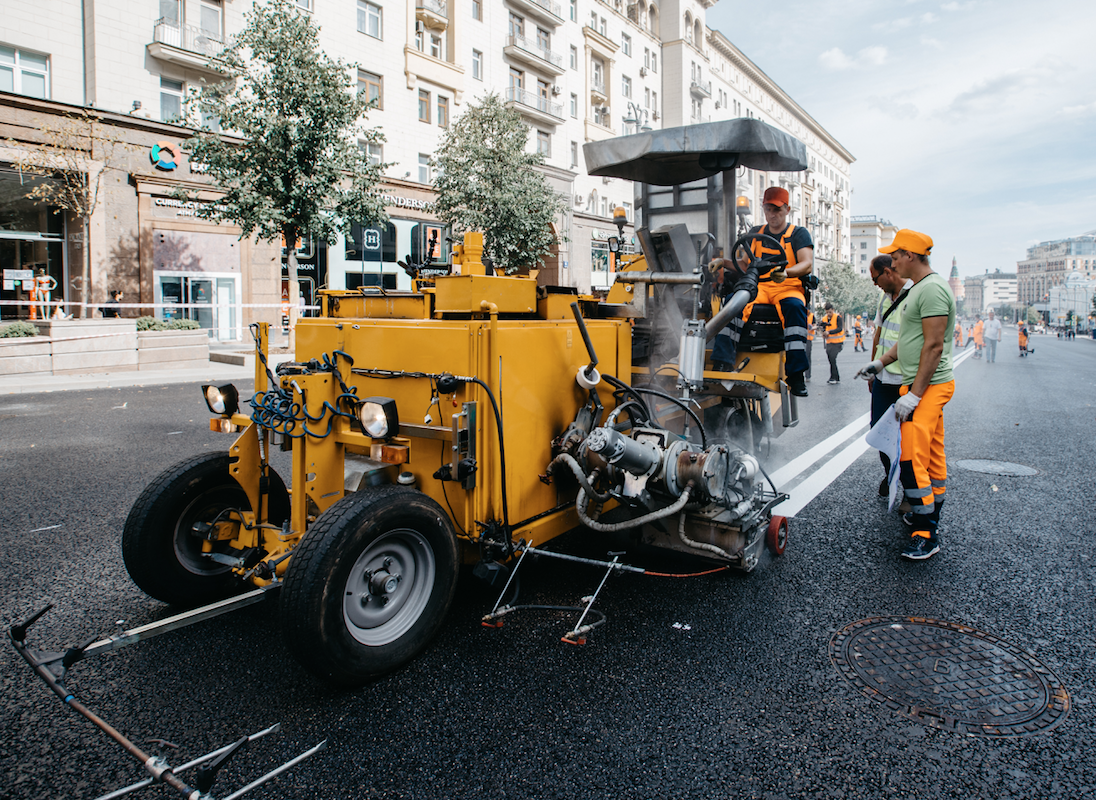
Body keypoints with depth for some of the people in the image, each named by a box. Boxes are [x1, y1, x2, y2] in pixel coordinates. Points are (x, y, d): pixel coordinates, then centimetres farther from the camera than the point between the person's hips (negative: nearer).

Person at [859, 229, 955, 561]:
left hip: (929, 386, -11)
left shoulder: (933, 289, -16)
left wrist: (914, 394, -22)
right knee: (932, 455, 17)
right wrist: (880, 362, 24)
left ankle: (926, 535, -6)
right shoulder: (918, 288, 17)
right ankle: (930, 514, 28)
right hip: (921, 385, 11)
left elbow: (934, 346, -21)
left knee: (912, 459, -13)